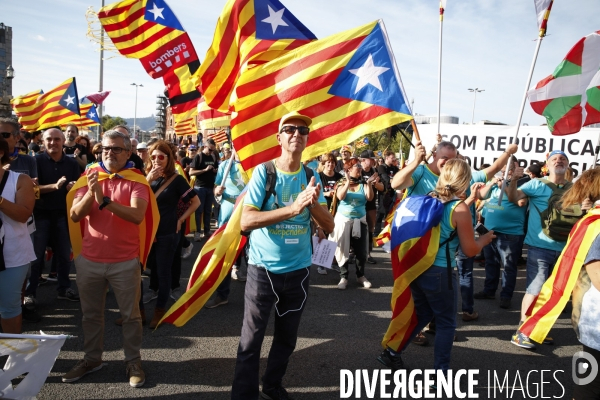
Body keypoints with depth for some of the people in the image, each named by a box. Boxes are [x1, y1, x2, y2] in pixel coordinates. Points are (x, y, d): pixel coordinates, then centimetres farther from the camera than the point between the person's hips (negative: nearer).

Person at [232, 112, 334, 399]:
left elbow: (329, 226, -4)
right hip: (264, 269, -4)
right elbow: (245, 221, -21)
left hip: (298, 270, 4)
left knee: (287, 338, 18)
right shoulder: (263, 171, -10)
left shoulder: (311, 176, 0)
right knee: (251, 341, 4)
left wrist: (313, 203, -25)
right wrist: (293, 208, -30)